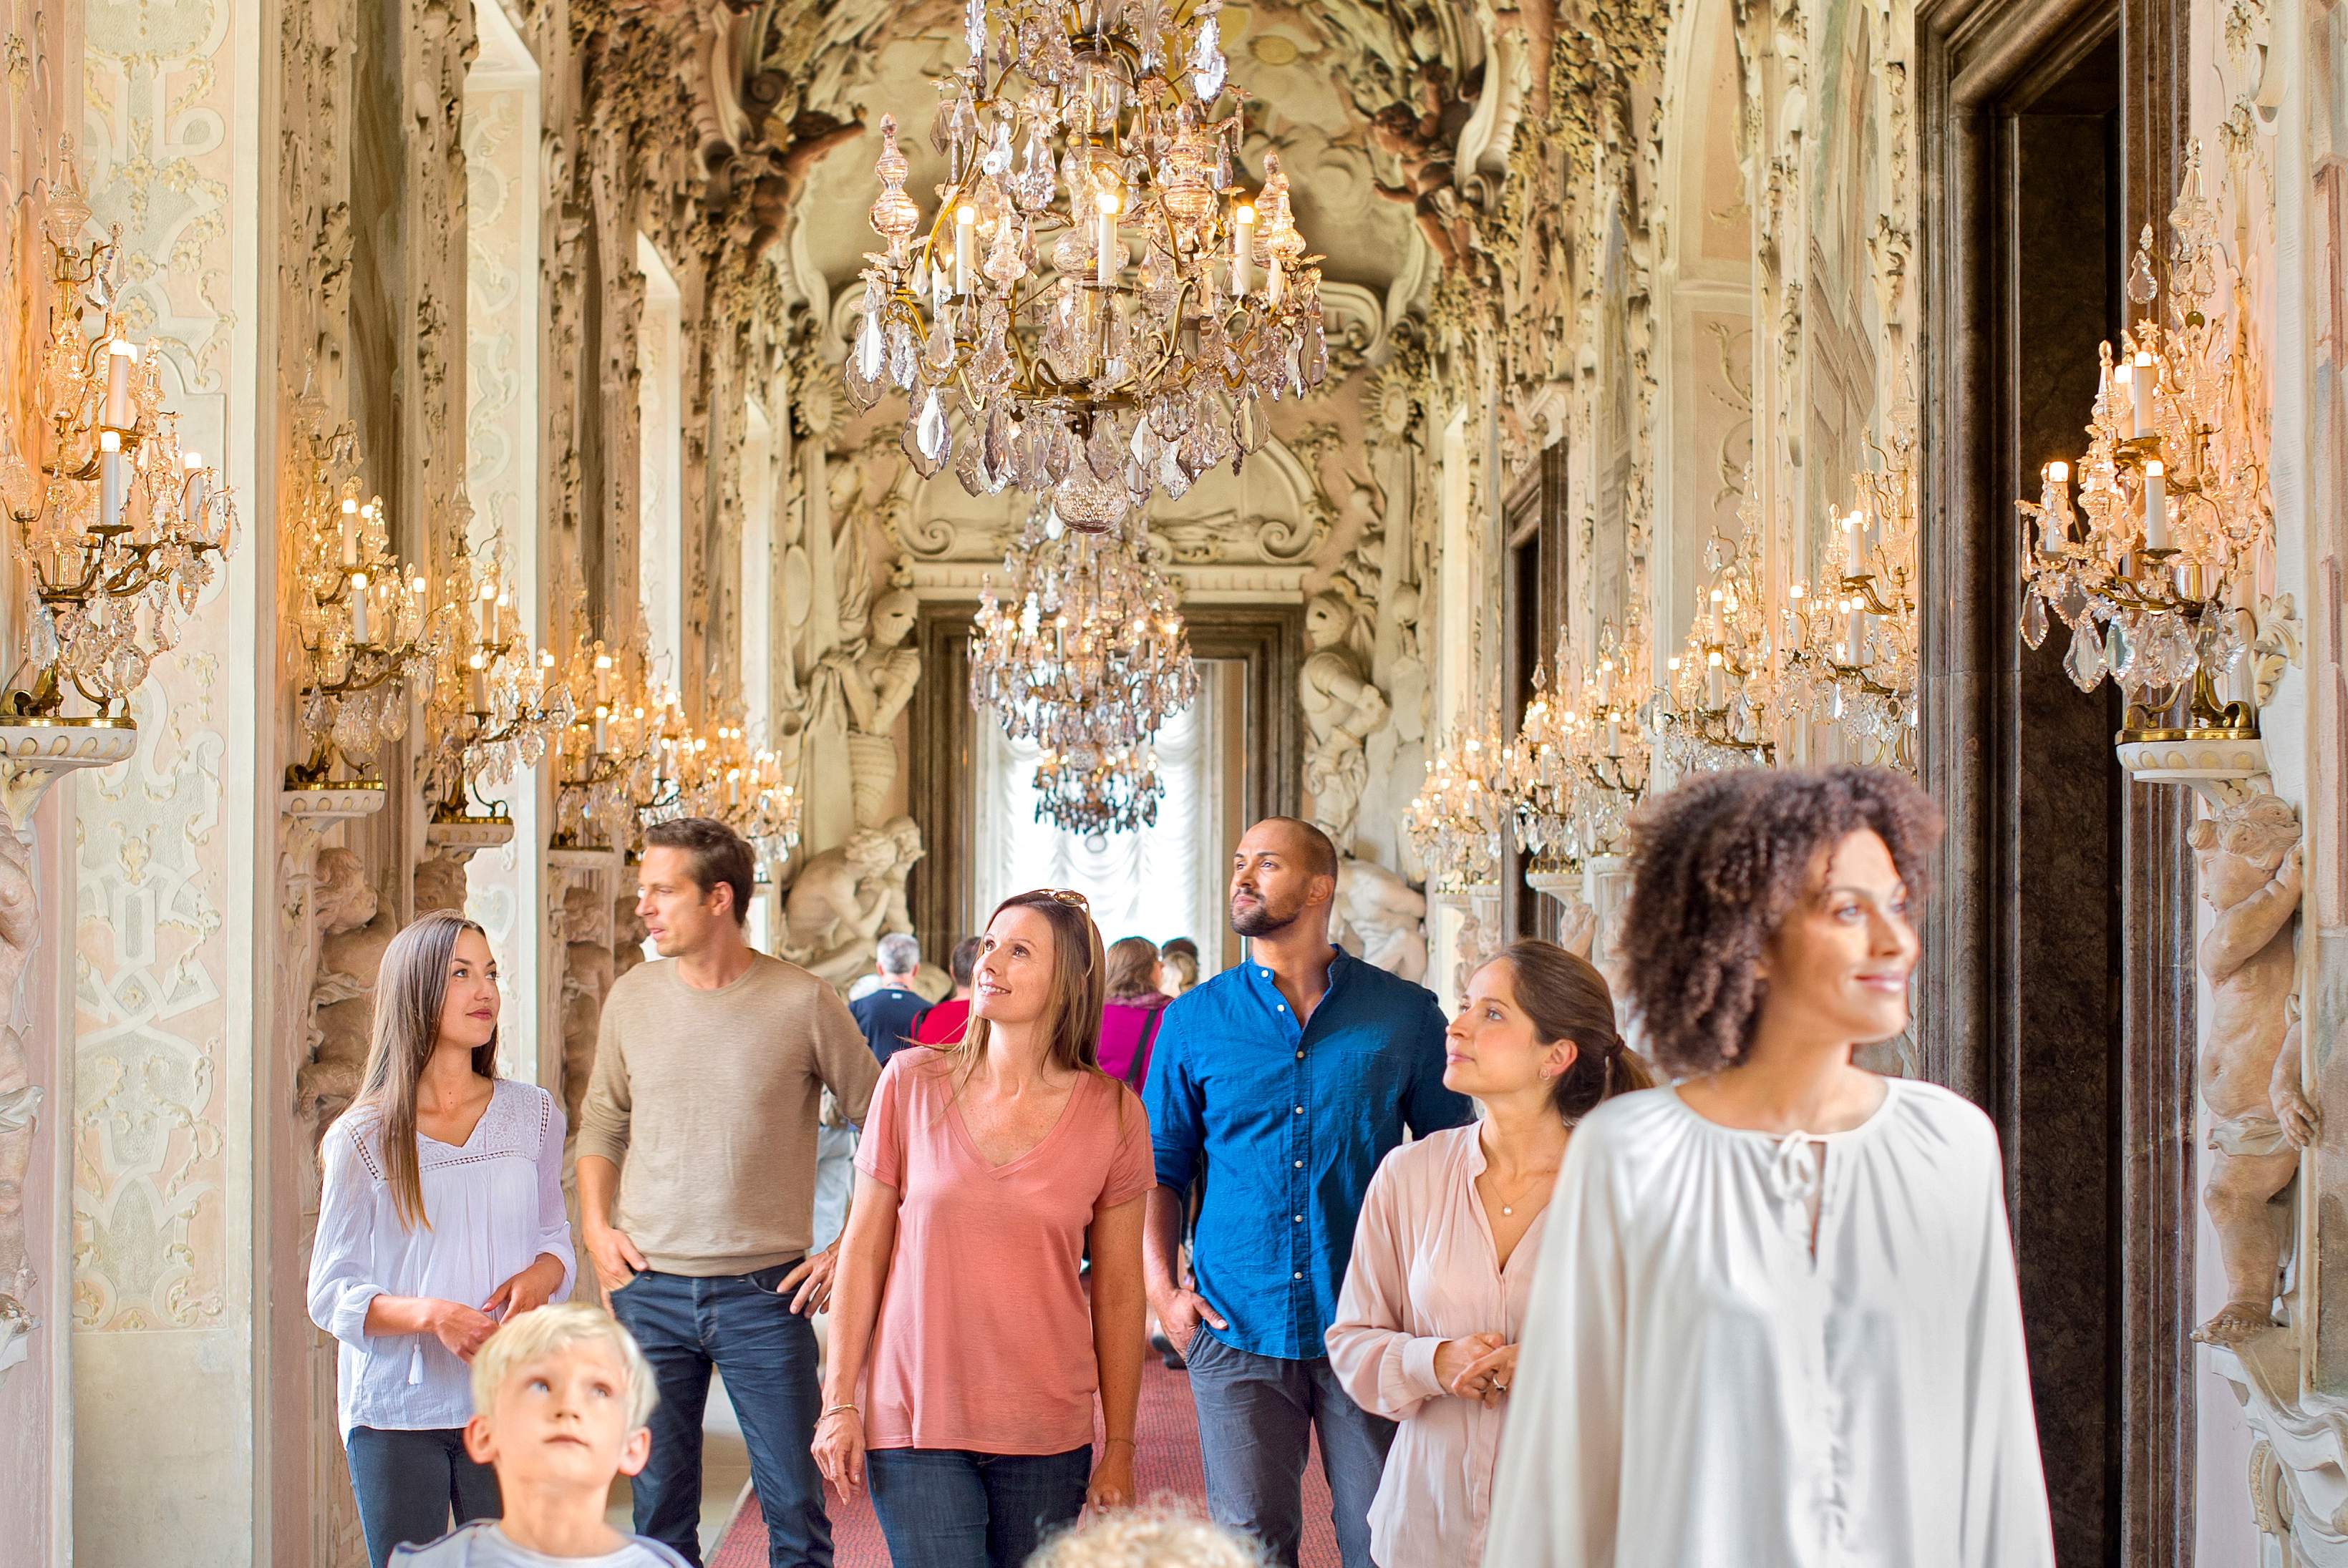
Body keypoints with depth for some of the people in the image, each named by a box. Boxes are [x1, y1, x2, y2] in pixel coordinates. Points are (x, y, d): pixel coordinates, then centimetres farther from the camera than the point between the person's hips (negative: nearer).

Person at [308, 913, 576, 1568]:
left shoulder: (535, 1115, 7)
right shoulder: (362, 1139, -2)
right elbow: (330, 1293, -3)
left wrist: (539, 1278, -7)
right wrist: (427, 1313, -20)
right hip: (396, 1415, -2)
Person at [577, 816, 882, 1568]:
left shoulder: (802, 1003, -6)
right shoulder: (632, 998, 5)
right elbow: (602, 1124, 17)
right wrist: (595, 1226, 4)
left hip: (763, 1290, -3)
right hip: (649, 1289, 3)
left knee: (795, 1505, 1)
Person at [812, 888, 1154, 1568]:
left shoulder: (1111, 1113, -1)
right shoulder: (910, 1083, -1)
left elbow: (1118, 1290, 3)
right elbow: (864, 1250, 3)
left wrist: (1119, 1449, 5)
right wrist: (839, 1402, 1)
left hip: (1047, 1434, 1)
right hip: (914, 1423, -1)